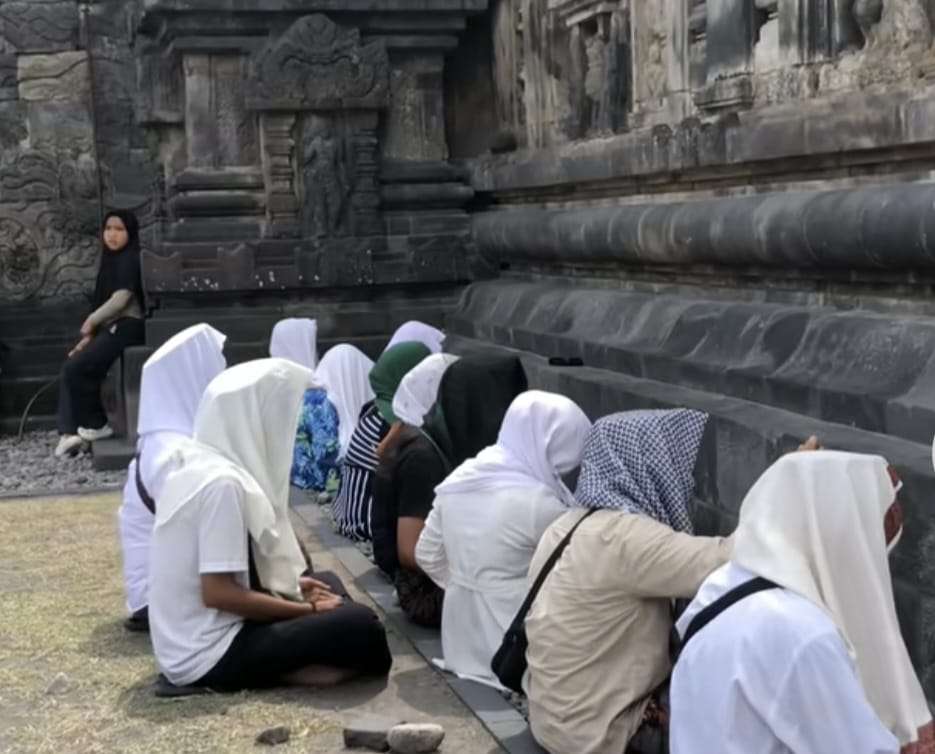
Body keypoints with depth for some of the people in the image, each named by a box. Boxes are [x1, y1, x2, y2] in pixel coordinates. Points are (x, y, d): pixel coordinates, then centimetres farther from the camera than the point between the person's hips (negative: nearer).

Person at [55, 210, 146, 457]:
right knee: (69, 369, -3)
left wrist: (91, 321, -6)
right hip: (112, 328, 9)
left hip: (126, 327, -9)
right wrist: (90, 336, 8)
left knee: (75, 369, -15)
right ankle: (68, 433, -9)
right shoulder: (111, 260, 18)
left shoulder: (129, 260, -9)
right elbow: (105, 302, 16)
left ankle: (97, 425, 1)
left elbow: (121, 298, -18)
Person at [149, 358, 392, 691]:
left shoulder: (197, 463, 8)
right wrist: (309, 610, -12)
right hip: (210, 656, -10)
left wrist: (292, 586, 11)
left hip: (187, 646, 10)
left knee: (329, 586, 18)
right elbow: (217, 593, -22)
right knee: (359, 625, -15)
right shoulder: (224, 482, -20)